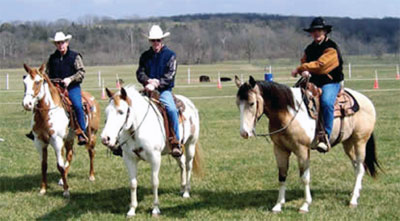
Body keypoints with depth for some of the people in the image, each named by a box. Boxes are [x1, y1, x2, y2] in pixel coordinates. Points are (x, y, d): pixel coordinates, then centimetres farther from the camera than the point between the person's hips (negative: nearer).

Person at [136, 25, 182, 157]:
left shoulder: (170, 55, 3)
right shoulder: (145, 56, 14)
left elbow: (169, 75, -7)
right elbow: (140, 73, 6)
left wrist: (156, 84, -20)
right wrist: (148, 81, -15)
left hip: (164, 90, -4)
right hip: (148, 90, 4)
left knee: (171, 109, -31)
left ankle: (176, 142, -24)